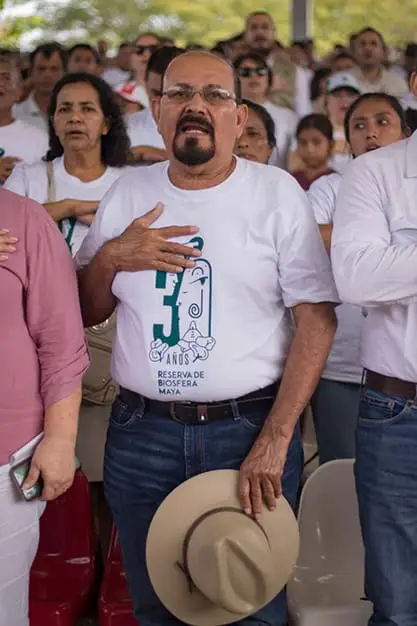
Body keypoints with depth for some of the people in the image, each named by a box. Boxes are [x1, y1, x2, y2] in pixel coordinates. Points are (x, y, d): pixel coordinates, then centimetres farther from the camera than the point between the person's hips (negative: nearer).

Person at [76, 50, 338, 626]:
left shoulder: (278, 193, -3)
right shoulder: (127, 194, 7)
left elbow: (316, 319, -8)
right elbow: (85, 313, 12)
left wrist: (275, 441, -14)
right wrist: (111, 256, -9)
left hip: (250, 427, -2)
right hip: (142, 432, 3)